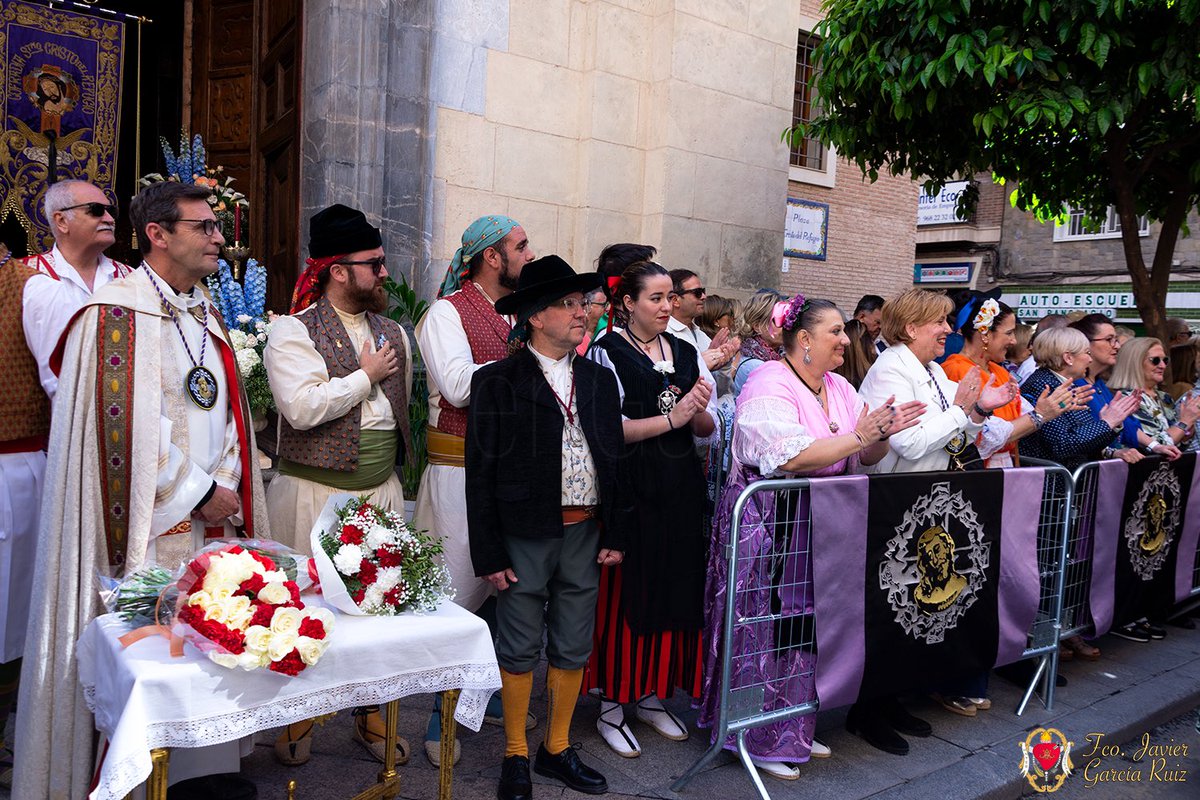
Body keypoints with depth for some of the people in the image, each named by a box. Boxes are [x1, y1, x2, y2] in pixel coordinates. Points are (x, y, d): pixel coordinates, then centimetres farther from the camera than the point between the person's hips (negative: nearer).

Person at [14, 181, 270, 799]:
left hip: (212, 517, 7)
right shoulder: (114, 315, -9)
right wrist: (198, 492, -12)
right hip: (151, 523, -6)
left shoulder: (206, 314, 14)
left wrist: (228, 484, 0)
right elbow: (124, 425, -15)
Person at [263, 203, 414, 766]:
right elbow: (302, 407, -22)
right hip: (314, 493, -5)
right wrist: (365, 375, -12)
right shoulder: (294, 331, -7)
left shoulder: (392, 333, 12)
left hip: (382, 491, 5)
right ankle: (297, 721, 24)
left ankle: (372, 716, 26)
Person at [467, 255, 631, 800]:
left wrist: (614, 535, 6)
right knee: (520, 649, 8)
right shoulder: (497, 382, -6)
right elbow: (481, 474, -7)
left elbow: (614, 461, 11)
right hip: (525, 535, -4)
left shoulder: (599, 380, 9)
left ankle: (557, 749, 31)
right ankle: (515, 756, 26)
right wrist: (490, 554, -9)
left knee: (574, 648, 14)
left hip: (585, 533, 5)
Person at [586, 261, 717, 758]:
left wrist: (700, 411, -7)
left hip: (681, 489, 6)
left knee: (674, 590, 10)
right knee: (623, 594, 0)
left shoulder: (686, 353, 13)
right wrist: (671, 418, -16)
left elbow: (706, 429, 15)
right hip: (630, 488, -6)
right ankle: (612, 705, 15)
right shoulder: (608, 352, -4)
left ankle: (653, 695, 27)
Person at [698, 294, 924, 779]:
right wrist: (857, 437, -24)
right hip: (767, 526, -8)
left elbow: (867, 459, 10)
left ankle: (794, 730, 29)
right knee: (767, 632, -1)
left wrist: (881, 435, -11)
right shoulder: (770, 386, -15)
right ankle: (758, 739, 14)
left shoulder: (840, 389, 11)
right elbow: (789, 458, -29)